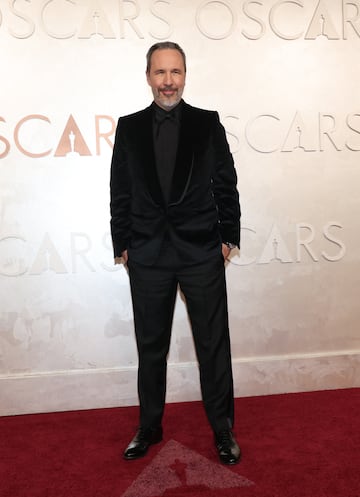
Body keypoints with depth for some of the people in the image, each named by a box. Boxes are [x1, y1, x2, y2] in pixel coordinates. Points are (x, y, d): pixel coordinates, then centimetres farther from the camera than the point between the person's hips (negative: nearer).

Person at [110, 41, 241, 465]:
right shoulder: (129, 127, 7)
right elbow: (120, 191, 6)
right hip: (147, 255, 2)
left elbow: (226, 183, 4)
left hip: (203, 251, -1)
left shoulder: (208, 122, 4)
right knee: (150, 347, 13)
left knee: (213, 345, 7)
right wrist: (122, 244, 2)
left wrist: (228, 236, -1)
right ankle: (149, 427, 31)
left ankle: (222, 428, 26)